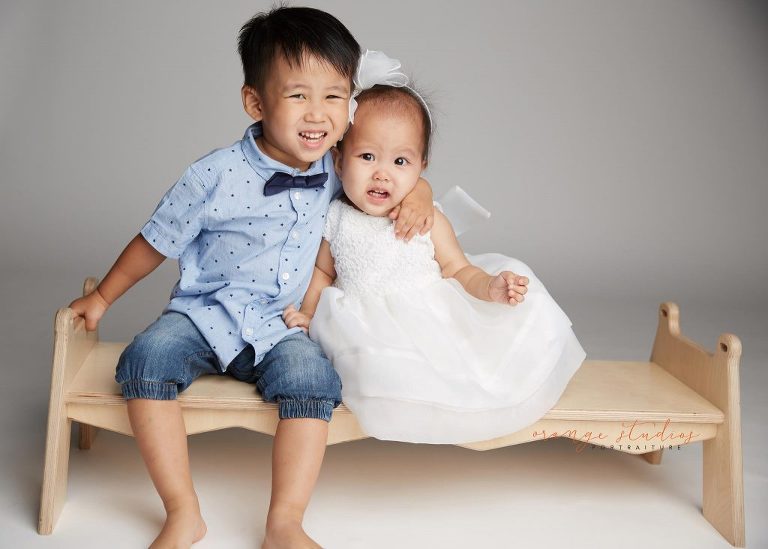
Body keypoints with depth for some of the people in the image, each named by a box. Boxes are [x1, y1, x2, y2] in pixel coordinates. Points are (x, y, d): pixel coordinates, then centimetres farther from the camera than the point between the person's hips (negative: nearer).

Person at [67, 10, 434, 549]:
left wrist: (418, 193, -8)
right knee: (145, 360, -29)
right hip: (202, 315, -1)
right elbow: (156, 242, -1)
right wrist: (102, 298, 9)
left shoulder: (335, 172, -2)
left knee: (312, 377, -28)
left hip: (277, 330, 2)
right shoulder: (217, 175, -14)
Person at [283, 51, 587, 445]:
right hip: (371, 329, -1)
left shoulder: (428, 221, -1)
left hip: (435, 320, 1)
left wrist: (490, 288, -16)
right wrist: (307, 314, 3)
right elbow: (323, 271, 16)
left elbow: (457, 270, 3)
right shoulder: (335, 221, 1)